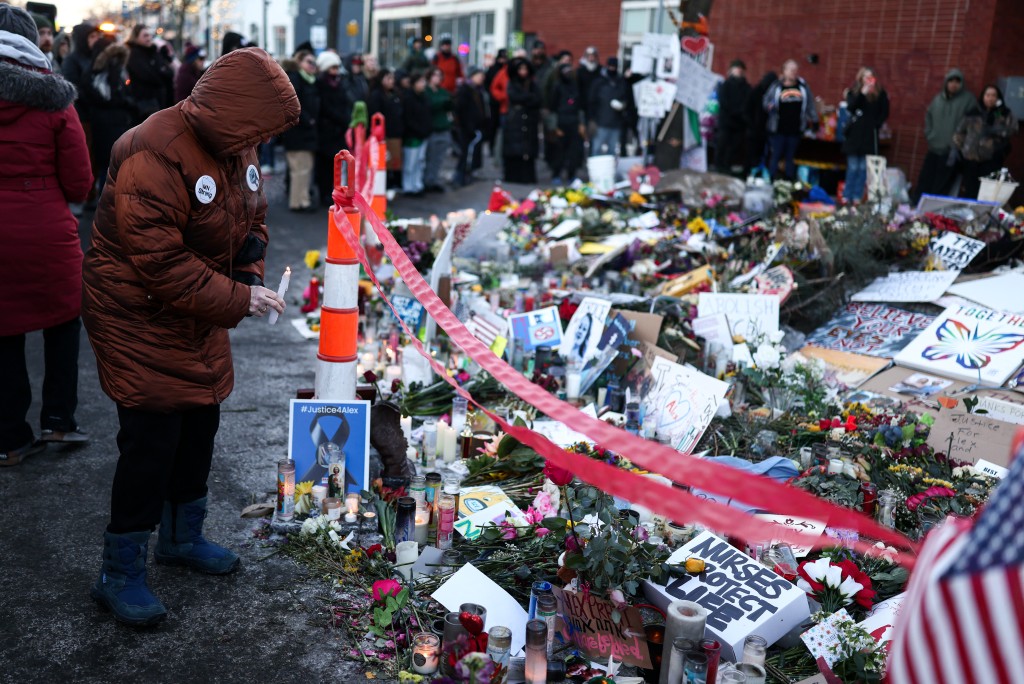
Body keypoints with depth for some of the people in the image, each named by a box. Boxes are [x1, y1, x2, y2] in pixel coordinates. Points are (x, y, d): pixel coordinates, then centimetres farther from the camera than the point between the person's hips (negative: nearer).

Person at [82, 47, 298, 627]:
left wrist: (252, 275, -6)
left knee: (199, 428, 16)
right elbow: (160, 262, -30)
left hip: (199, 323, 9)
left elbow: (252, 219, 12)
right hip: (140, 320, -8)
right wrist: (236, 299, -27)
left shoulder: (237, 149, 1)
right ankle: (121, 573, 12)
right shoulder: (154, 157, -27)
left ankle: (183, 537, 37)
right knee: (151, 441, -5)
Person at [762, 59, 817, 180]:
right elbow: (766, 102, 3)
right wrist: (770, 107, -19)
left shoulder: (803, 86, 7)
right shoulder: (776, 86, -2)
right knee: (776, 156, 2)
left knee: (791, 157, 10)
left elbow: (810, 105, 12)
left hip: (795, 130, 3)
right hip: (778, 129, -3)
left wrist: (814, 120, 10)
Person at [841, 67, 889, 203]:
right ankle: (847, 195, 9)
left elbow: (885, 112, 6)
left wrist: (876, 124, -6)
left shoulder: (880, 93, 3)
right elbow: (850, 108, -12)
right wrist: (862, 93, -18)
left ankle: (858, 196, 7)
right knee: (853, 167, 2)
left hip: (870, 135, 0)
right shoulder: (853, 92, 4)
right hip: (854, 134, 0)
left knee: (863, 168, 1)